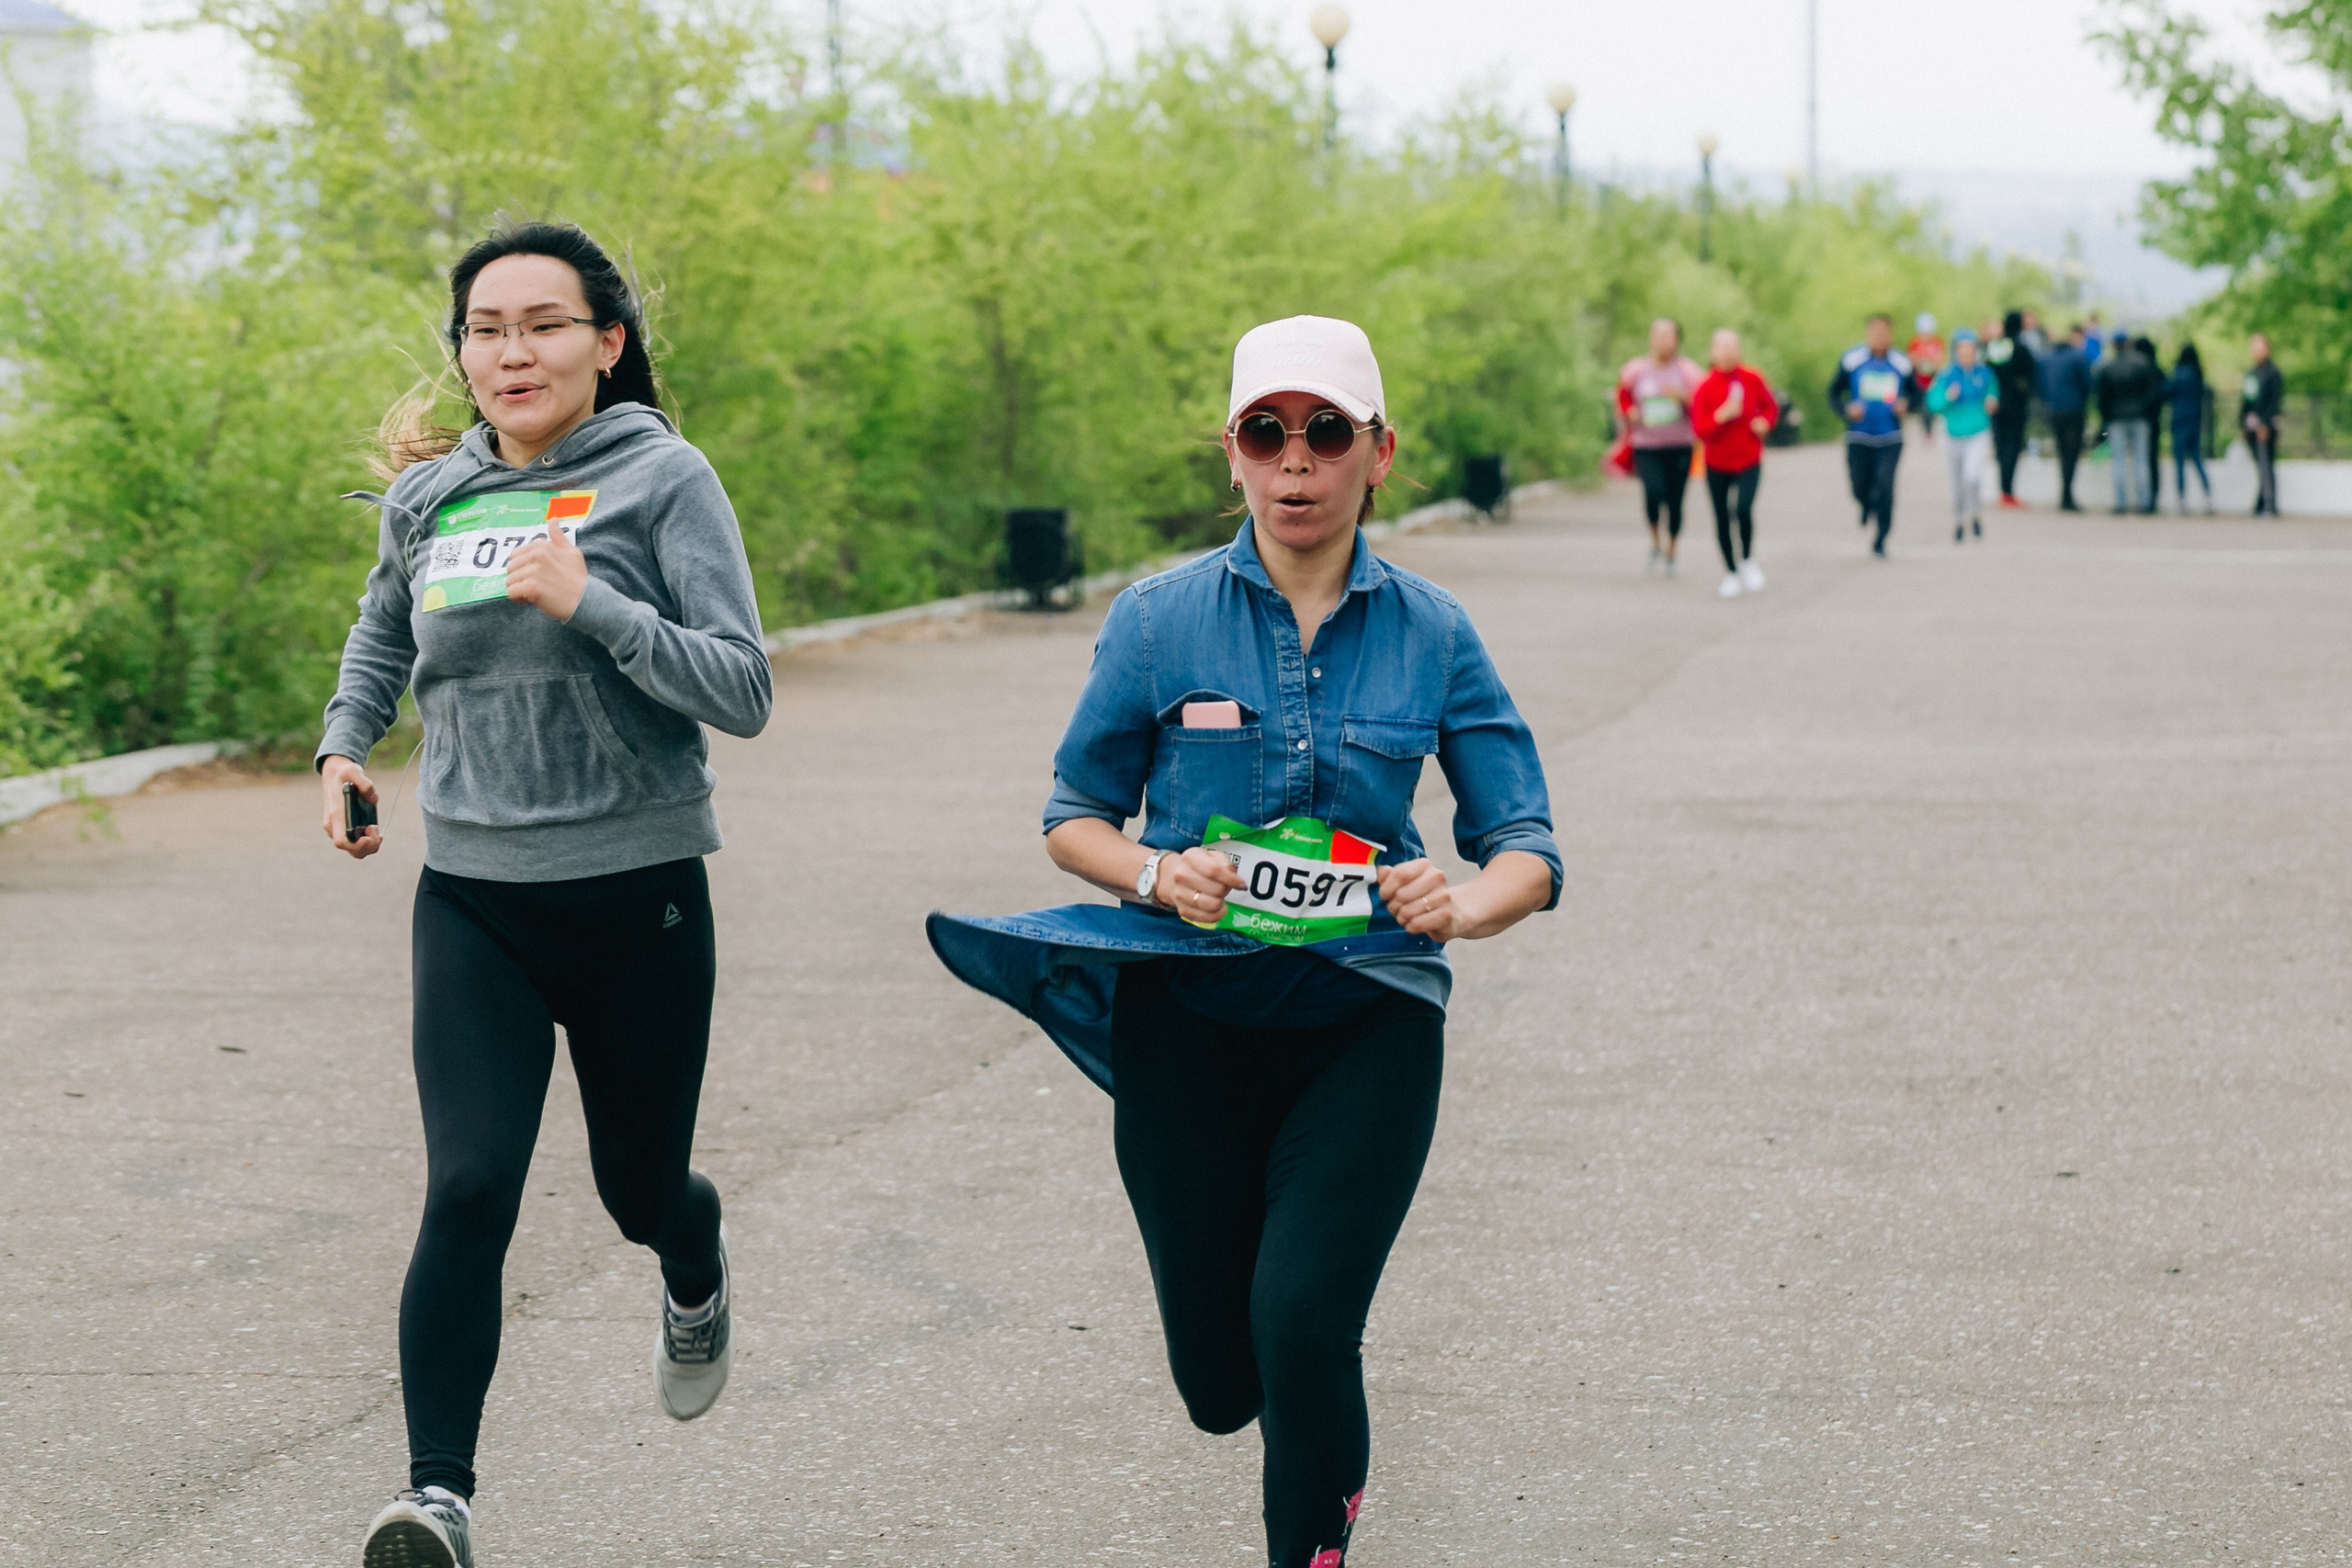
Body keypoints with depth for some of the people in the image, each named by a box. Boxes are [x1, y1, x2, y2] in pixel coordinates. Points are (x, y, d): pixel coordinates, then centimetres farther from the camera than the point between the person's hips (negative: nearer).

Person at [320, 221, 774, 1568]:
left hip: (639, 896, -2)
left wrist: (591, 607, -23)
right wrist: (345, 746, 13)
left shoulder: (664, 481, -8)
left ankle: (698, 1281, 51)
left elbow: (744, 691, -14)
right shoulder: (430, 498, 5)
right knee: (469, 1192, -15)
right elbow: (384, 629, 28)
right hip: (473, 900, 2)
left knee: (640, 1185, 14)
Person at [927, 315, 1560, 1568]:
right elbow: (1073, 818, 6)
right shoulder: (1160, 620, -2)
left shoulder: (1431, 635, -1)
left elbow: (1525, 848, 1)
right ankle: (1335, 1453, 47)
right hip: (1189, 1019, 1)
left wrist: (1463, 903, -21)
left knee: (1299, 1328, -21)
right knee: (1220, 1382, 9)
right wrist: (1156, 876, -15)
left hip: (1366, 1014, -1)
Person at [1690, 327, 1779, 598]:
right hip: (1717, 464, 0)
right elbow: (1700, 428, -11)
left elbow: (1771, 406, 14)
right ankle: (1731, 573, 25)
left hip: (1748, 461, 0)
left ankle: (1747, 560, 3)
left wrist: (1765, 422, -6)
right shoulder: (1706, 387, -9)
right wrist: (1721, 416, -27)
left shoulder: (1752, 380, -3)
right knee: (1722, 519, 6)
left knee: (1743, 509, -22)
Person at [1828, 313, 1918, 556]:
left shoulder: (1901, 362, 0)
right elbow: (1834, 392, 4)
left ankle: (1881, 539, 2)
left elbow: (1915, 392, 13)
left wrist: (1905, 403, -9)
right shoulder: (1852, 359, -3)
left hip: (1890, 438, 0)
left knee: (1885, 485, -12)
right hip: (1859, 437, 0)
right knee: (1860, 488, 4)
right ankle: (1867, 506, 44)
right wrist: (1848, 408, -15)